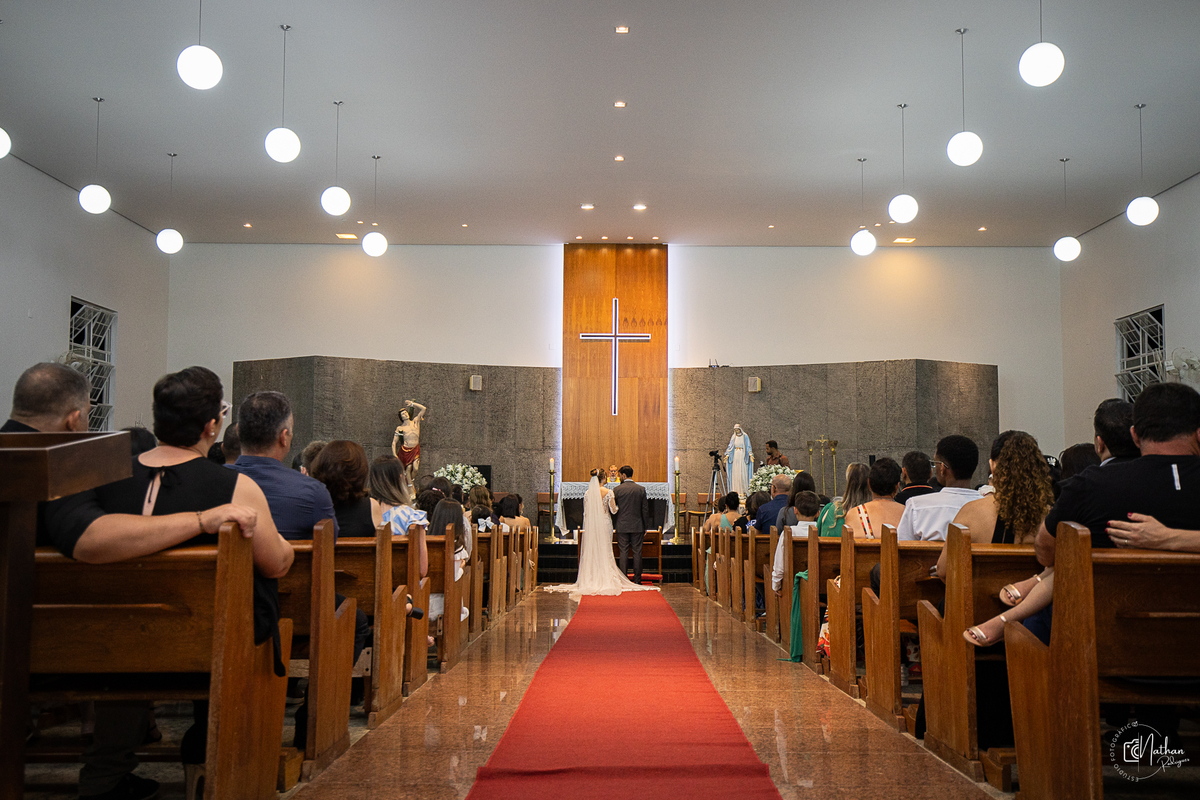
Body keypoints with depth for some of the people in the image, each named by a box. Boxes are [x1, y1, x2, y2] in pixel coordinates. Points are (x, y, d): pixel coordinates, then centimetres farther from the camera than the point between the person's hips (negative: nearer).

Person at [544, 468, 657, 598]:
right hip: (605, 523, -2)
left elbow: (585, 513, 2)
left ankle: (591, 579, 6)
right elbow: (613, 510, -7)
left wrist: (586, 527, 13)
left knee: (592, 551, 7)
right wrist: (616, 506, 16)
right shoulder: (608, 492, -9)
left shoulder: (588, 493, -2)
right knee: (605, 551, 5)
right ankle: (606, 580, 5)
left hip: (591, 524, 2)